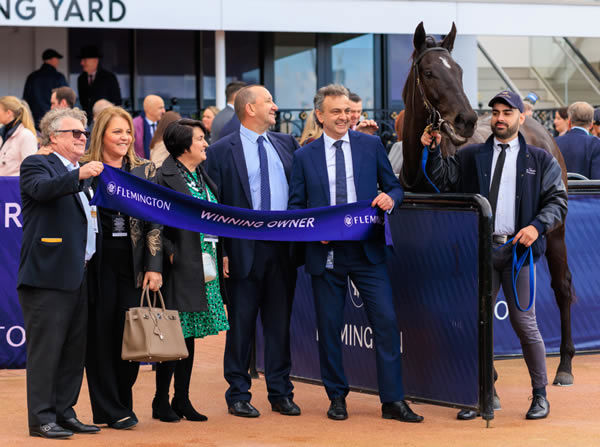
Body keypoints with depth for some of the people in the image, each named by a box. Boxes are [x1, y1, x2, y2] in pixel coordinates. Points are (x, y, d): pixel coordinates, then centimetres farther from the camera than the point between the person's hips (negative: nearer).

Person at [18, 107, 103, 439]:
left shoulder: (78, 175, 22)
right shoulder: (37, 165, -2)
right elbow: (43, 189, -25)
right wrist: (79, 176, -38)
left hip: (78, 275, 8)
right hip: (48, 275, -8)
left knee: (74, 349, 10)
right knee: (46, 348, -6)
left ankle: (65, 413, 18)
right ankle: (42, 419, -2)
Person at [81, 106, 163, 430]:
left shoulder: (145, 170, 7)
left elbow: (154, 221, 5)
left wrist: (154, 266, -2)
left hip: (133, 263, 2)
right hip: (98, 263, -2)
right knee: (100, 334, 1)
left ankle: (122, 402, 17)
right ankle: (109, 410, 9)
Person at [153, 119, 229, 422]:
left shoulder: (202, 176, 15)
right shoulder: (165, 177, -11)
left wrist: (221, 254, 12)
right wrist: (170, 253, -17)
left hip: (206, 267, 8)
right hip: (181, 267, -8)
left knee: (189, 334, 11)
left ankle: (182, 400, 17)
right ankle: (161, 401, 5)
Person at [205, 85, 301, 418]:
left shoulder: (286, 144, 12)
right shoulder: (221, 151, -2)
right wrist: (219, 252, -9)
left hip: (283, 248, 4)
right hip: (244, 249, -4)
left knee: (279, 322, 9)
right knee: (241, 324, 3)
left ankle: (281, 393, 16)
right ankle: (238, 395, 12)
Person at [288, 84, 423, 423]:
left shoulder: (372, 145, 7)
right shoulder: (304, 156, 6)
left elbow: (394, 187, 11)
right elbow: (296, 205, 8)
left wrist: (390, 198, -12)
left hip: (367, 251, 0)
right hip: (325, 252, 0)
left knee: (387, 321, -7)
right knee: (329, 327, 6)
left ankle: (393, 401, -1)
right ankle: (337, 398, 20)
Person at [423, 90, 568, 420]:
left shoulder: (540, 161, 10)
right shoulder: (471, 157, 14)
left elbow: (557, 201, 5)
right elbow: (444, 180, 4)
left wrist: (537, 225, -11)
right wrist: (433, 151, -10)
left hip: (518, 248, -2)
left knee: (524, 323, 0)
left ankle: (540, 395, 13)